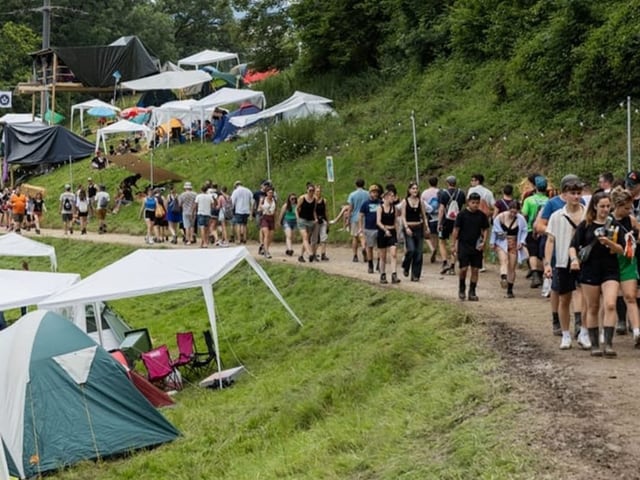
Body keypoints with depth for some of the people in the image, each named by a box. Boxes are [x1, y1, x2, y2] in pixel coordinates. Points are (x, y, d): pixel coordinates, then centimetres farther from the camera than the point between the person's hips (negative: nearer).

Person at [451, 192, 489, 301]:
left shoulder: (482, 215, 3)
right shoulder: (462, 214, -4)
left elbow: (485, 230, 10)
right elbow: (456, 230, -2)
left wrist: (484, 242, -5)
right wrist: (453, 245, -4)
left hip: (477, 247, 3)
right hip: (464, 246, -3)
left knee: (475, 270, 3)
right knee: (463, 268, -7)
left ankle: (472, 292, 11)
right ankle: (461, 288, 16)